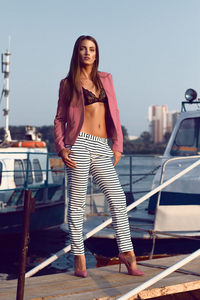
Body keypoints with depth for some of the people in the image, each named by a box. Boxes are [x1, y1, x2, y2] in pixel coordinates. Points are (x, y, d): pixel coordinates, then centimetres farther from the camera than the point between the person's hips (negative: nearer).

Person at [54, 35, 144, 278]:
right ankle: (79, 257, 5)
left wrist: (118, 144, 8)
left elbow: (114, 112, 16)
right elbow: (60, 118, 7)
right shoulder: (69, 83, 8)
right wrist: (61, 148, -6)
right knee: (77, 201, -2)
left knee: (117, 198, -2)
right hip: (80, 143, -4)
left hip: (102, 148, 4)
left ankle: (126, 252, 6)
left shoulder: (105, 79, 18)